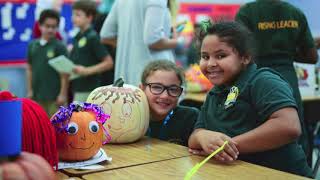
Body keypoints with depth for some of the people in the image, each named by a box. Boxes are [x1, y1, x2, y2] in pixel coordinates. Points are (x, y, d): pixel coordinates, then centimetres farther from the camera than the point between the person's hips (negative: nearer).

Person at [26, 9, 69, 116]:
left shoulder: (59, 46, -6)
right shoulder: (32, 45, 7)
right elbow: (29, 69, 13)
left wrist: (63, 93, -10)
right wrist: (30, 90, 9)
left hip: (54, 95, -5)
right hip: (37, 95, 5)